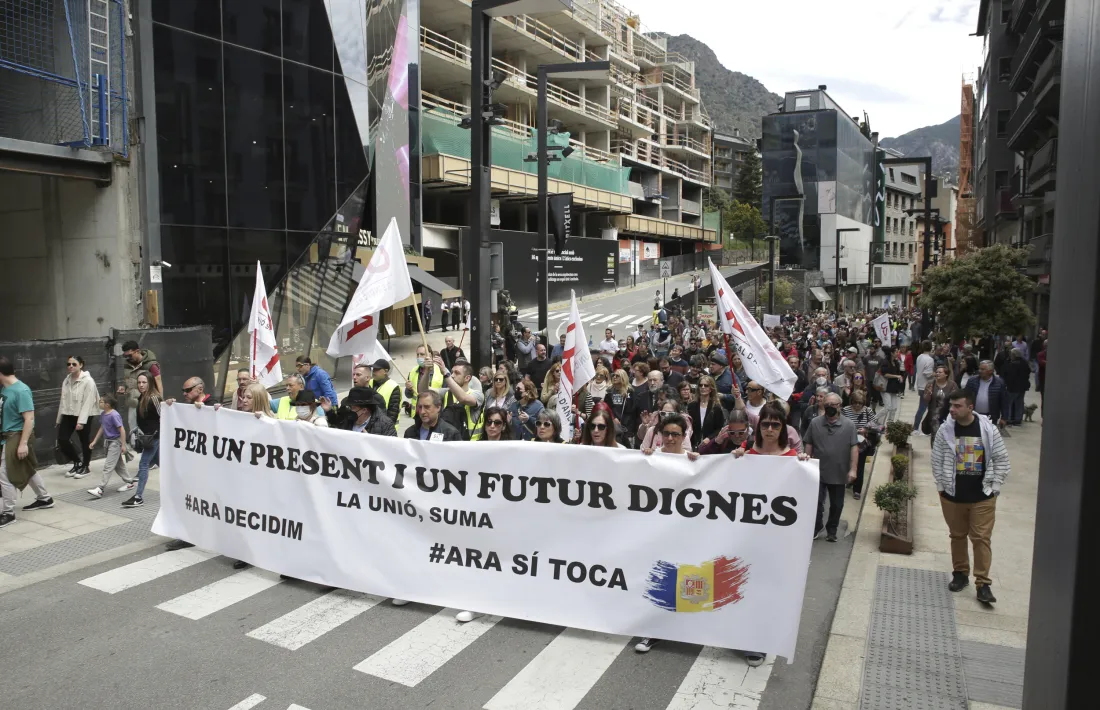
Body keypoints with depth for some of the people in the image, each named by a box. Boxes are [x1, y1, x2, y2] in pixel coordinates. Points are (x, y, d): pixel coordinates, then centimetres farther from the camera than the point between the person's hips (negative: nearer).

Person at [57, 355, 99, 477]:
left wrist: (81, 421, -21)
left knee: (85, 442, 6)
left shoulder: (88, 381, -13)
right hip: (68, 415, 6)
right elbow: (63, 400, 12)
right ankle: (77, 462, 21)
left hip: (84, 416, -6)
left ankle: (85, 466, 24)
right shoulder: (66, 380, 8)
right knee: (62, 440, -1)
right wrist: (59, 418, 13)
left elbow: (87, 402, -17)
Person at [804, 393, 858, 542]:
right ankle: (817, 528, 20)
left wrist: (852, 469, -12)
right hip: (818, 472, 0)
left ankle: (831, 531, 28)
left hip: (839, 474, 0)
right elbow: (808, 445, 4)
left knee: (836, 505, 12)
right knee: (816, 502, 1)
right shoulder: (815, 423, -1)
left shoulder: (849, 425, -4)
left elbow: (854, 448, -6)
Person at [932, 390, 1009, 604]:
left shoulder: (988, 429, -9)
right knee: (957, 536, 14)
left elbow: (1002, 460, -1)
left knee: (981, 538, 1)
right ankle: (960, 573, 30)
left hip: (982, 496, -1)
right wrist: (941, 486, 1)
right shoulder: (945, 430, -6)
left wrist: (994, 487, -3)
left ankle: (983, 583, 7)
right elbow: (936, 461, 3)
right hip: (952, 495, 2)